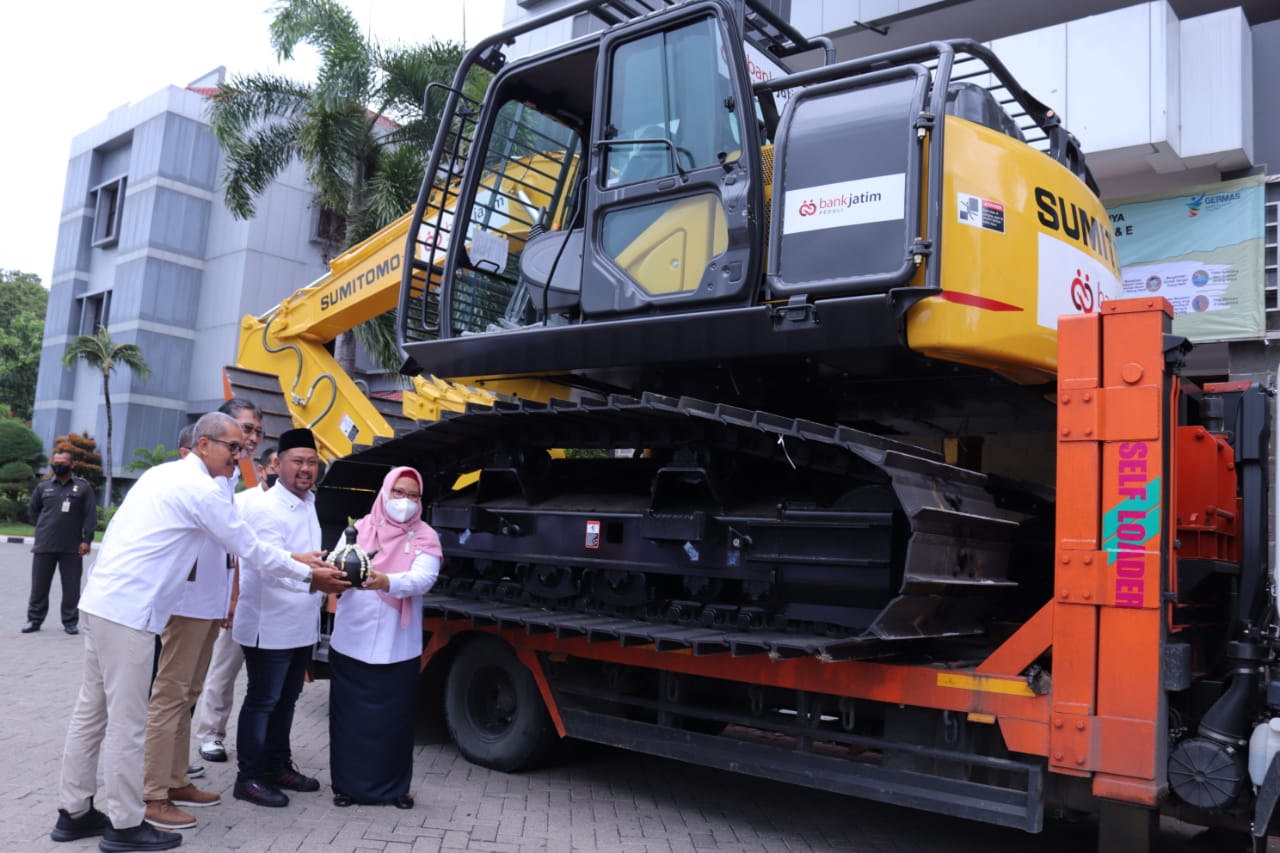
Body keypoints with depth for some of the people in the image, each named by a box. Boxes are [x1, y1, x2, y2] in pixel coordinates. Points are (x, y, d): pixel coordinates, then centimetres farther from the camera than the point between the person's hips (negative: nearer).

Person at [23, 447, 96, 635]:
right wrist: (44, 528, 9)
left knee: (71, 587, 2)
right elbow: (32, 511, 20)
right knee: (39, 585, 8)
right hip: (44, 545, 2)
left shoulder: (83, 486, 0)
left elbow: (90, 515, -3)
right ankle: (34, 619, 18)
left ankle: (70, 622, 10)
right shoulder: (43, 486, 8)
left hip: (72, 547, -2)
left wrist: (86, 540, -9)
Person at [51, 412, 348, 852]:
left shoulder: (163, 473, 15)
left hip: (101, 602, 10)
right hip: (128, 613, -10)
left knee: (92, 710, 16)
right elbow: (249, 548, -6)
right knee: (126, 722, 0)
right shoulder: (202, 490, -13)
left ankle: (74, 813, 26)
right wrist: (308, 574, 6)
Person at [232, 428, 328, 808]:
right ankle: (249, 778, 12)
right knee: (262, 701, 1)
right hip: (270, 625, -8)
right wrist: (313, 581, -39)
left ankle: (278, 766, 31)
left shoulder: (308, 504, 11)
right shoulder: (265, 509, -18)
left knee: (286, 699, 18)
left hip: (301, 625, 9)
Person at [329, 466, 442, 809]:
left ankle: (395, 786, 22)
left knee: (395, 720, 5)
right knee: (350, 717, 7)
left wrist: (386, 582, -36)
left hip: (397, 647, -1)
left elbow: (422, 579, -17)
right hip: (351, 642, 1)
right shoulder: (359, 529, 5)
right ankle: (348, 784, 23)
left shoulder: (424, 538, 0)